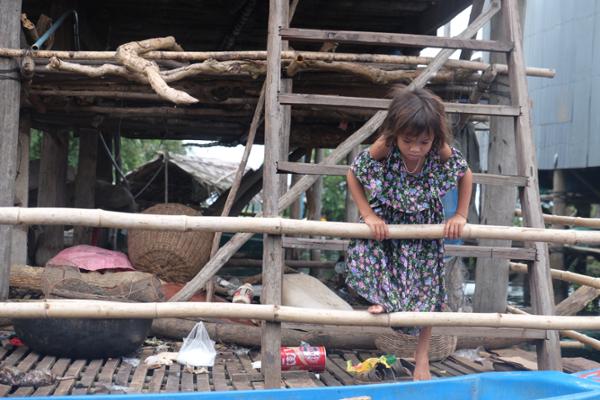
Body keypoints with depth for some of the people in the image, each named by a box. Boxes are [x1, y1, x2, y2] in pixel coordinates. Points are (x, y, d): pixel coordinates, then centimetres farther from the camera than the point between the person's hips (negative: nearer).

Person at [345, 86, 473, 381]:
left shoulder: (443, 153, -28)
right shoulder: (382, 149, -31)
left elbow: (466, 175, -7)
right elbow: (353, 175, -16)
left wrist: (460, 216, -10)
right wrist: (368, 215, -21)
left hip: (424, 227, 0)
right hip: (386, 220, 0)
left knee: (426, 290, 1)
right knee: (363, 246, -29)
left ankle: (421, 360, 13)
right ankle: (378, 298, -5)